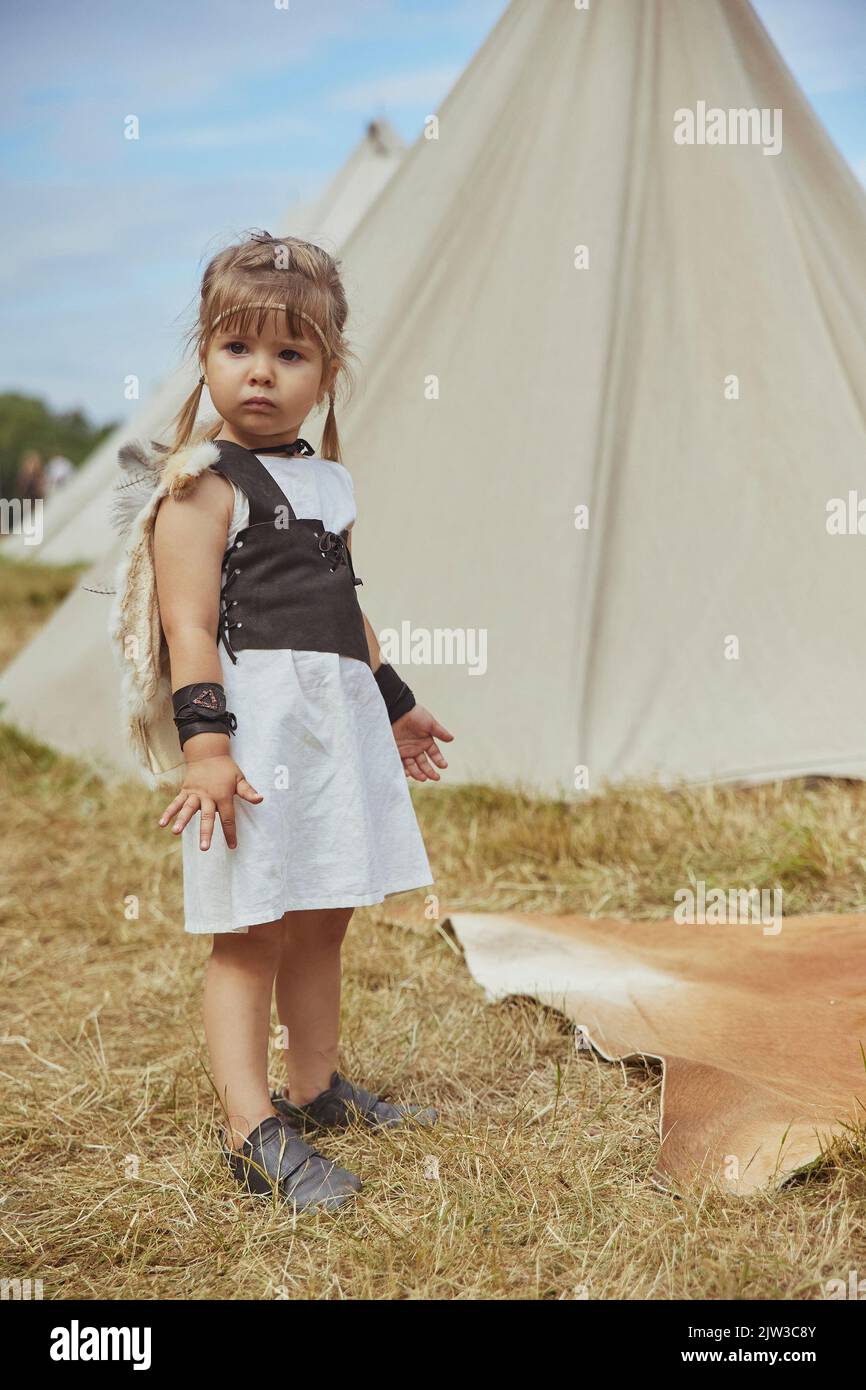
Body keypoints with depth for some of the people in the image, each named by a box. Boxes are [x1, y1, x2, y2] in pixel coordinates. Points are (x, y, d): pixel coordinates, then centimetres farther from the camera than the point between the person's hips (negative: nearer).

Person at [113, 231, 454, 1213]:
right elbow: (190, 624, -15)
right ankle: (250, 1130, 2)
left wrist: (393, 704, 31)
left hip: (338, 720, 8)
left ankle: (316, 1086, 32)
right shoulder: (204, 483, -8)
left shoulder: (325, 481, 16)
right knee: (250, 932, -4)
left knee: (320, 923, 17)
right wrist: (204, 742, -24)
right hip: (254, 723, -8)